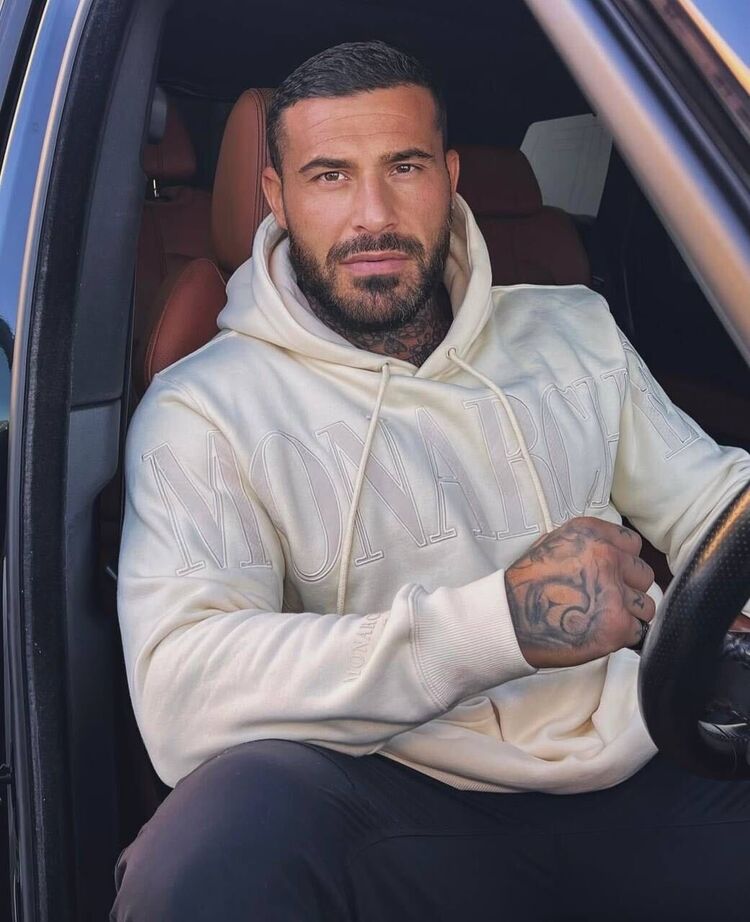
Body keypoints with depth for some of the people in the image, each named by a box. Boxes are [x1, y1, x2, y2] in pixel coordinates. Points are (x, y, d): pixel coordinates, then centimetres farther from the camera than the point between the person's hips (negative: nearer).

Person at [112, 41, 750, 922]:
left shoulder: (574, 332, 15)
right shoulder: (205, 408, -2)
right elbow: (180, 693, -17)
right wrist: (504, 619, -24)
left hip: (643, 779, 5)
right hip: (401, 807, -4)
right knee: (210, 849, -35)